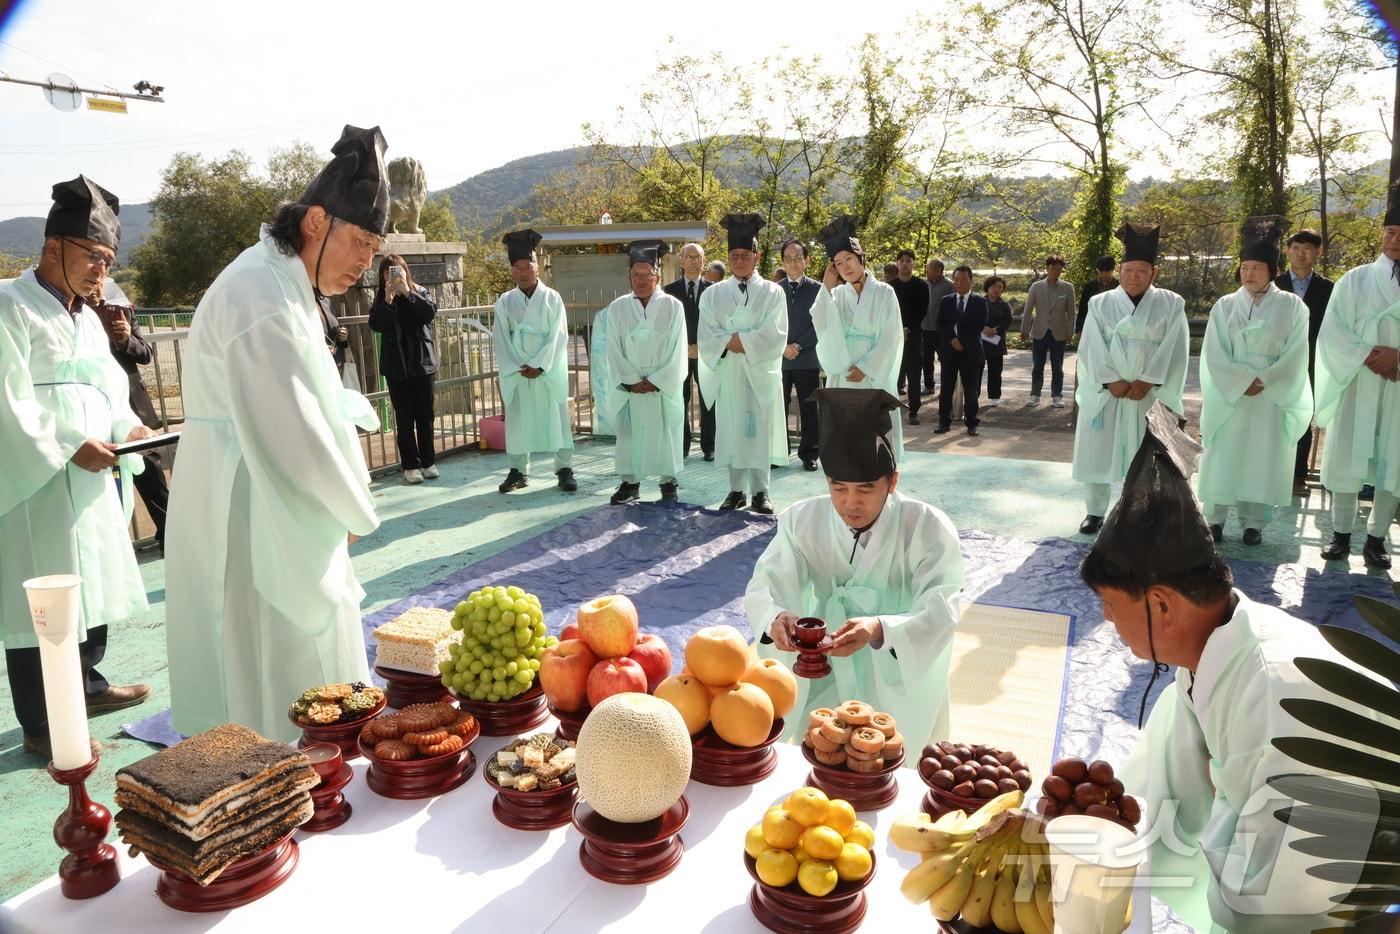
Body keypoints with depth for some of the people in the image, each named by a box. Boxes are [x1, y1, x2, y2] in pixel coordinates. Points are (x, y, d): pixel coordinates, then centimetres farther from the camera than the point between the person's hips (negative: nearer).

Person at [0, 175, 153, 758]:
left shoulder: (87, 320, 16)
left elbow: (108, 391, 19)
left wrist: (127, 427, 0)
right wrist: (70, 446, -22)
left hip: (90, 479, 9)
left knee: (94, 587, 17)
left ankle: (86, 686, 34)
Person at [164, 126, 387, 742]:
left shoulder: (281, 281, 11)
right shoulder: (262, 297, -23)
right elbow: (290, 433, -24)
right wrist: (354, 513, -10)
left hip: (273, 509, 10)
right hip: (250, 513, -10)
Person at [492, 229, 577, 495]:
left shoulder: (552, 298, 1)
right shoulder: (505, 301, 6)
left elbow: (558, 336, -5)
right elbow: (500, 339, 2)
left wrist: (539, 366, -13)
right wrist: (517, 368, -9)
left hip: (549, 371, -2)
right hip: (516, 372, 2)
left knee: (556, 417, 0)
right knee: (517, 418, 5)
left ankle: (564, 468, 7)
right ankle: (518, 471, 14)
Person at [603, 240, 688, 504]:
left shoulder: (673, 306, -2)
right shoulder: (617, 308, 2)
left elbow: (677, 352, -4)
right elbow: (614, 351, 1)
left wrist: (656, 381, -11)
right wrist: (632, 382, -9)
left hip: (664, 386, -1)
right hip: (629, 388, 1)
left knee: (665, 432, 3)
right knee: (629, 432, 5)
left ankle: (668, 482, 15)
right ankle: (629, 482, 16)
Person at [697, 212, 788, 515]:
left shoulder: (772, 292, 3)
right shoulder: (713, 294, 8)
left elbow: (776, 336, -8)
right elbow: (707, 337, 0)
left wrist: (737, 339, -13)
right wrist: (734, 342, -15)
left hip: (761, 373, -2)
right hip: (727, 373, 2)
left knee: (760, 430, 1)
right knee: (731, 430, 4)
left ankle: (760, 492, 8)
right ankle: (737, 490, 13)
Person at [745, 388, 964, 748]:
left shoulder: (929, 529, -17)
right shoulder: (802, 521, -9)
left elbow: (940, 612, -26)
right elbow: (764, 587, -14)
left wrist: (879, 630, -47)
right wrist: (775, 618, -39)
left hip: (903, 682, -2)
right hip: (823, 680, 2)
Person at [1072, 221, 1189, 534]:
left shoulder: (1171, 305, 4)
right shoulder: (1100, 304, 4)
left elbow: (1173, 350, -4)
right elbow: (1092, 349, -4)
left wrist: (1147, 383, -14)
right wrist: (1112, 381, -14)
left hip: (1149, 395, 0)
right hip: (1104, 394, 1)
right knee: (1098, 451, 3)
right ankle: (1096, 511, 14)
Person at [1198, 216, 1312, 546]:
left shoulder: (1291, 306, 3)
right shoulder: (1225, 306, 4)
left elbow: (1295, 355, -2)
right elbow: (1213, 354, -2)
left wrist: (1263, 382, -13)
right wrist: (1243, 381, -14)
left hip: (1273, 399, 0)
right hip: (1229, 398, 1)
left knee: (1263, 458, 2)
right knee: (1223, 457, 0)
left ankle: (1254, 522, 10)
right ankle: (1215, 518, 8)